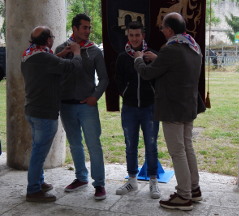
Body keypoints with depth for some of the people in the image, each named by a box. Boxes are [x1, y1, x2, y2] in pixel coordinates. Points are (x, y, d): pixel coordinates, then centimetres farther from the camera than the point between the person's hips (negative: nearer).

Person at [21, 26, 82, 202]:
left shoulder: (28, 57, 7)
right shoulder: (44, 58, -22)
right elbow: (73, 66, -24)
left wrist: (63, 53, 15)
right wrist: (76, 51, -5)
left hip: (32, 111, 10)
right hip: (45, 113, -10)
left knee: (38, 149, 20)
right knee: (39, 151, -1)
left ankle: (39, 182, 33)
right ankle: (33, 191, 8)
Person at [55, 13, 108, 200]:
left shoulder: (95, 51, 1)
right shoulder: (61, 49, 5)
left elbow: (104, 78, 4)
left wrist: (95, 96, -10)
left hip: (87, 105, -2)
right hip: (66, 105, 2)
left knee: (94, 145, -4)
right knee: (75, 144, 13)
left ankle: (99, 184, 6)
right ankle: (81, 178, 28)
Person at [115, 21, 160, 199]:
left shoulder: (152, 55, 0)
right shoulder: (122, 58, 5)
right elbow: (119, 81, 10)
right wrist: (126, 95, 4)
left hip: (149, 107, -2)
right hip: (129, 109, 2)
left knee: (151, 146, 3)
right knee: (130, 146, 10)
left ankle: (153, 181, 17)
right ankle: (132, 181, 24)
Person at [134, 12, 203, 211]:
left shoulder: (171, 50, -21)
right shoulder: (195, 48, 7)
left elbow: (147, 73, -13)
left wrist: (139, 59, 7)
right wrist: (155, 59, 19)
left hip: (173, 109, -9)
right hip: (189, 107, 9)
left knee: (177, 152, 0)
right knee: (187, 147, 18)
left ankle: (184, 197, 9)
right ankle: (194, 188, 29)